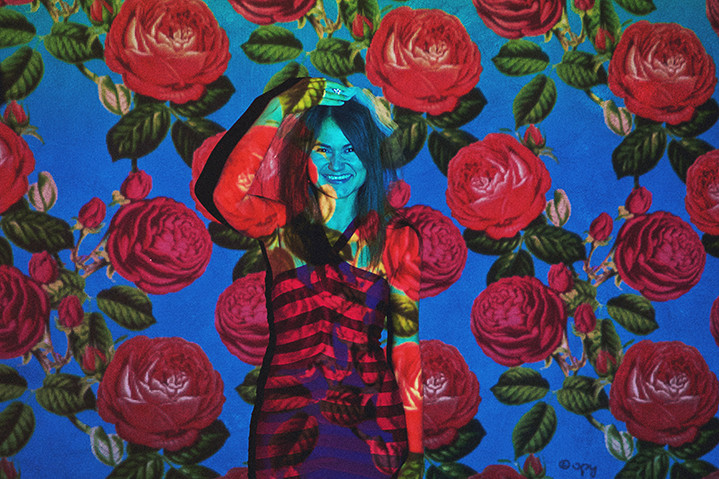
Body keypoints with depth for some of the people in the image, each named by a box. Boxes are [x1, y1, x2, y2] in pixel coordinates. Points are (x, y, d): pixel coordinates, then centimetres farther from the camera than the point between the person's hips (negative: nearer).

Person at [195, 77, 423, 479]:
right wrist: (277, 110, -18)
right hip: (288, 426, 0)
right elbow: (225, 196, -19)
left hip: (371, 426, 0)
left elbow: (406, 347, -1)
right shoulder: (282, 227, 4)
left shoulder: (395, 238, 3)